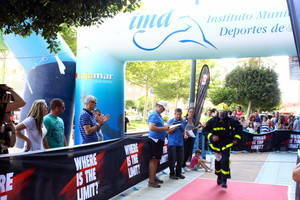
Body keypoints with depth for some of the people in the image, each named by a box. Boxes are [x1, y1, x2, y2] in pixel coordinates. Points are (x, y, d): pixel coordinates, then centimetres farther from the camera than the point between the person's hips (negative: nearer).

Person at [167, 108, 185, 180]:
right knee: (172, 159, 0)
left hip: (180, 143, 4)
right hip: (172, 143, -4)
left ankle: (178, 173, 20)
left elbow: (183, 131, 17)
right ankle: (172, 173, 10)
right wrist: (175, 127, -16)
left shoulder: (182, 122, 11)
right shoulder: (170, 121, -2)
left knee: (180, 159, 7)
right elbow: (168, 131, -6)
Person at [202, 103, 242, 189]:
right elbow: (205, 130, -2)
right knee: (217, 162, 11)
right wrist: (211, 136, -17)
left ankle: (224, 181, -8)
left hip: (226, 145, -2)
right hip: (216, 145, 2)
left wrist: (236, 138, 2)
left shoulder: (231, 121, -7)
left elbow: (239, 127, 8)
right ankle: (219, 177, 33)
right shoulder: (212, 121, -8)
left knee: (225, 161, -14)